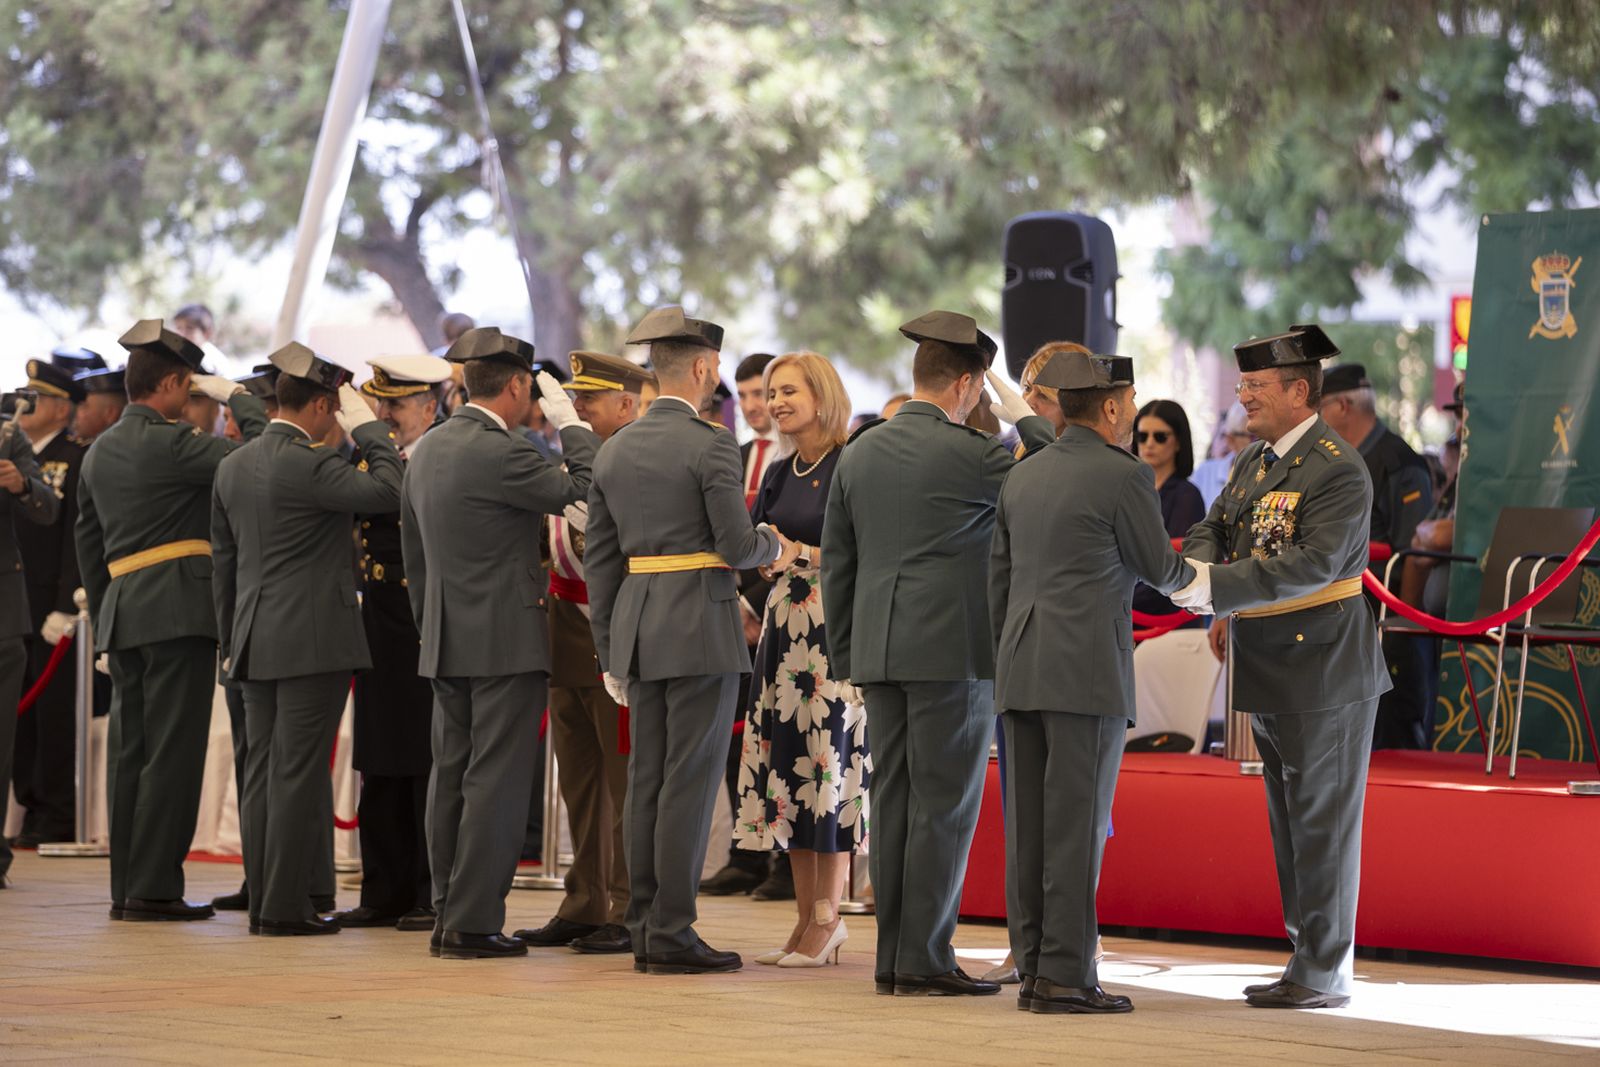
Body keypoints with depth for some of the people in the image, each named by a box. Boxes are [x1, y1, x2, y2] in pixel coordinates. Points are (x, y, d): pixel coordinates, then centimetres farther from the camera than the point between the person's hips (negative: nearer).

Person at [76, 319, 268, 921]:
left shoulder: (99, 452, 15)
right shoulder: (170, 443, -11)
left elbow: (89, 546, 20)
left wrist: (103, 622, 24)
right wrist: (234, 396, -2)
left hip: (121, 608, 8)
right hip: (178, 610, -8)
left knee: (129, 750, 9)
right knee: (172, 750, -6)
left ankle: (126, 888, 11)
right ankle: (154, 888, -8)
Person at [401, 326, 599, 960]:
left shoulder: (425, 450, 11)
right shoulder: (500, 453, -17)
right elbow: (587, 493, -13)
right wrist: (570, 423, -3)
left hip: (445, 645, 9)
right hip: (507, 644, -9)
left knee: (451, 777, 12)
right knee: (496, 782, -5)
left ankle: (448, 915, 16)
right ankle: (473, 924, -5)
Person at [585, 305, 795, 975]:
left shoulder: (615, 451, 11)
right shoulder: (712, 447, -10)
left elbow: (600, 560, 12)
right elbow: (737, 545, -13)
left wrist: (610, 652, 16)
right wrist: (774, 547, 10)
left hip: (638, 624, 7)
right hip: (702, 624, -7)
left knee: (646, 781, 9)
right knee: (689, 781, -4)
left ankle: (644, 930, 12)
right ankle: (672, 934, -5)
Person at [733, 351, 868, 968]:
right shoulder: (779, 474, 14)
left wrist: (800, 553, -18)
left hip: (837, 630, -7)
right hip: (785, 627, 7)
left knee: (828, 764, -6)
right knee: (785, 761, 6)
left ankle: (827, 918, 1)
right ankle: (807, 918, 12)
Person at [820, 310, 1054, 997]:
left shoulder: (859, 454, 10)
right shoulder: (967, 455, -11)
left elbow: (836, 562, 13)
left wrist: (845, 655, 19)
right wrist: (1023, 417, 10)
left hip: (879, 651, 6)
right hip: (954, 650, -6)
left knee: (894, 800, 9)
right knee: (944, 804, -3)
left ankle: (892, 958, 11)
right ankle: (924, 959, -5)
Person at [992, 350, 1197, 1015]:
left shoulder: (1022, 477, 15)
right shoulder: (1122, 476, -7)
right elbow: (1158, 569, 2)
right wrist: (1198, 577, 24)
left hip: (1022, 672, 7)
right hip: (1087, 670, -7)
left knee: (1029, 824, 7)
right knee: (1078, 822, -6)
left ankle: (1033, 967, 9)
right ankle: (1066, 974, -7)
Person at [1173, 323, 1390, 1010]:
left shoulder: (1337, 470, -16)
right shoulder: (1254, 460, 12)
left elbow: (1314, 562, -26)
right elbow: (1213, 529, 16)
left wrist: (1219, 587, -30)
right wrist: (1202, 579, -5)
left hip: (1323, 675, -9)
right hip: (1269, 674, 9)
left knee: (1321, 824, -4)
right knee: (1291, 825, 15)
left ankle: (1324, 973, 1)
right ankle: (1310, 959, 23)